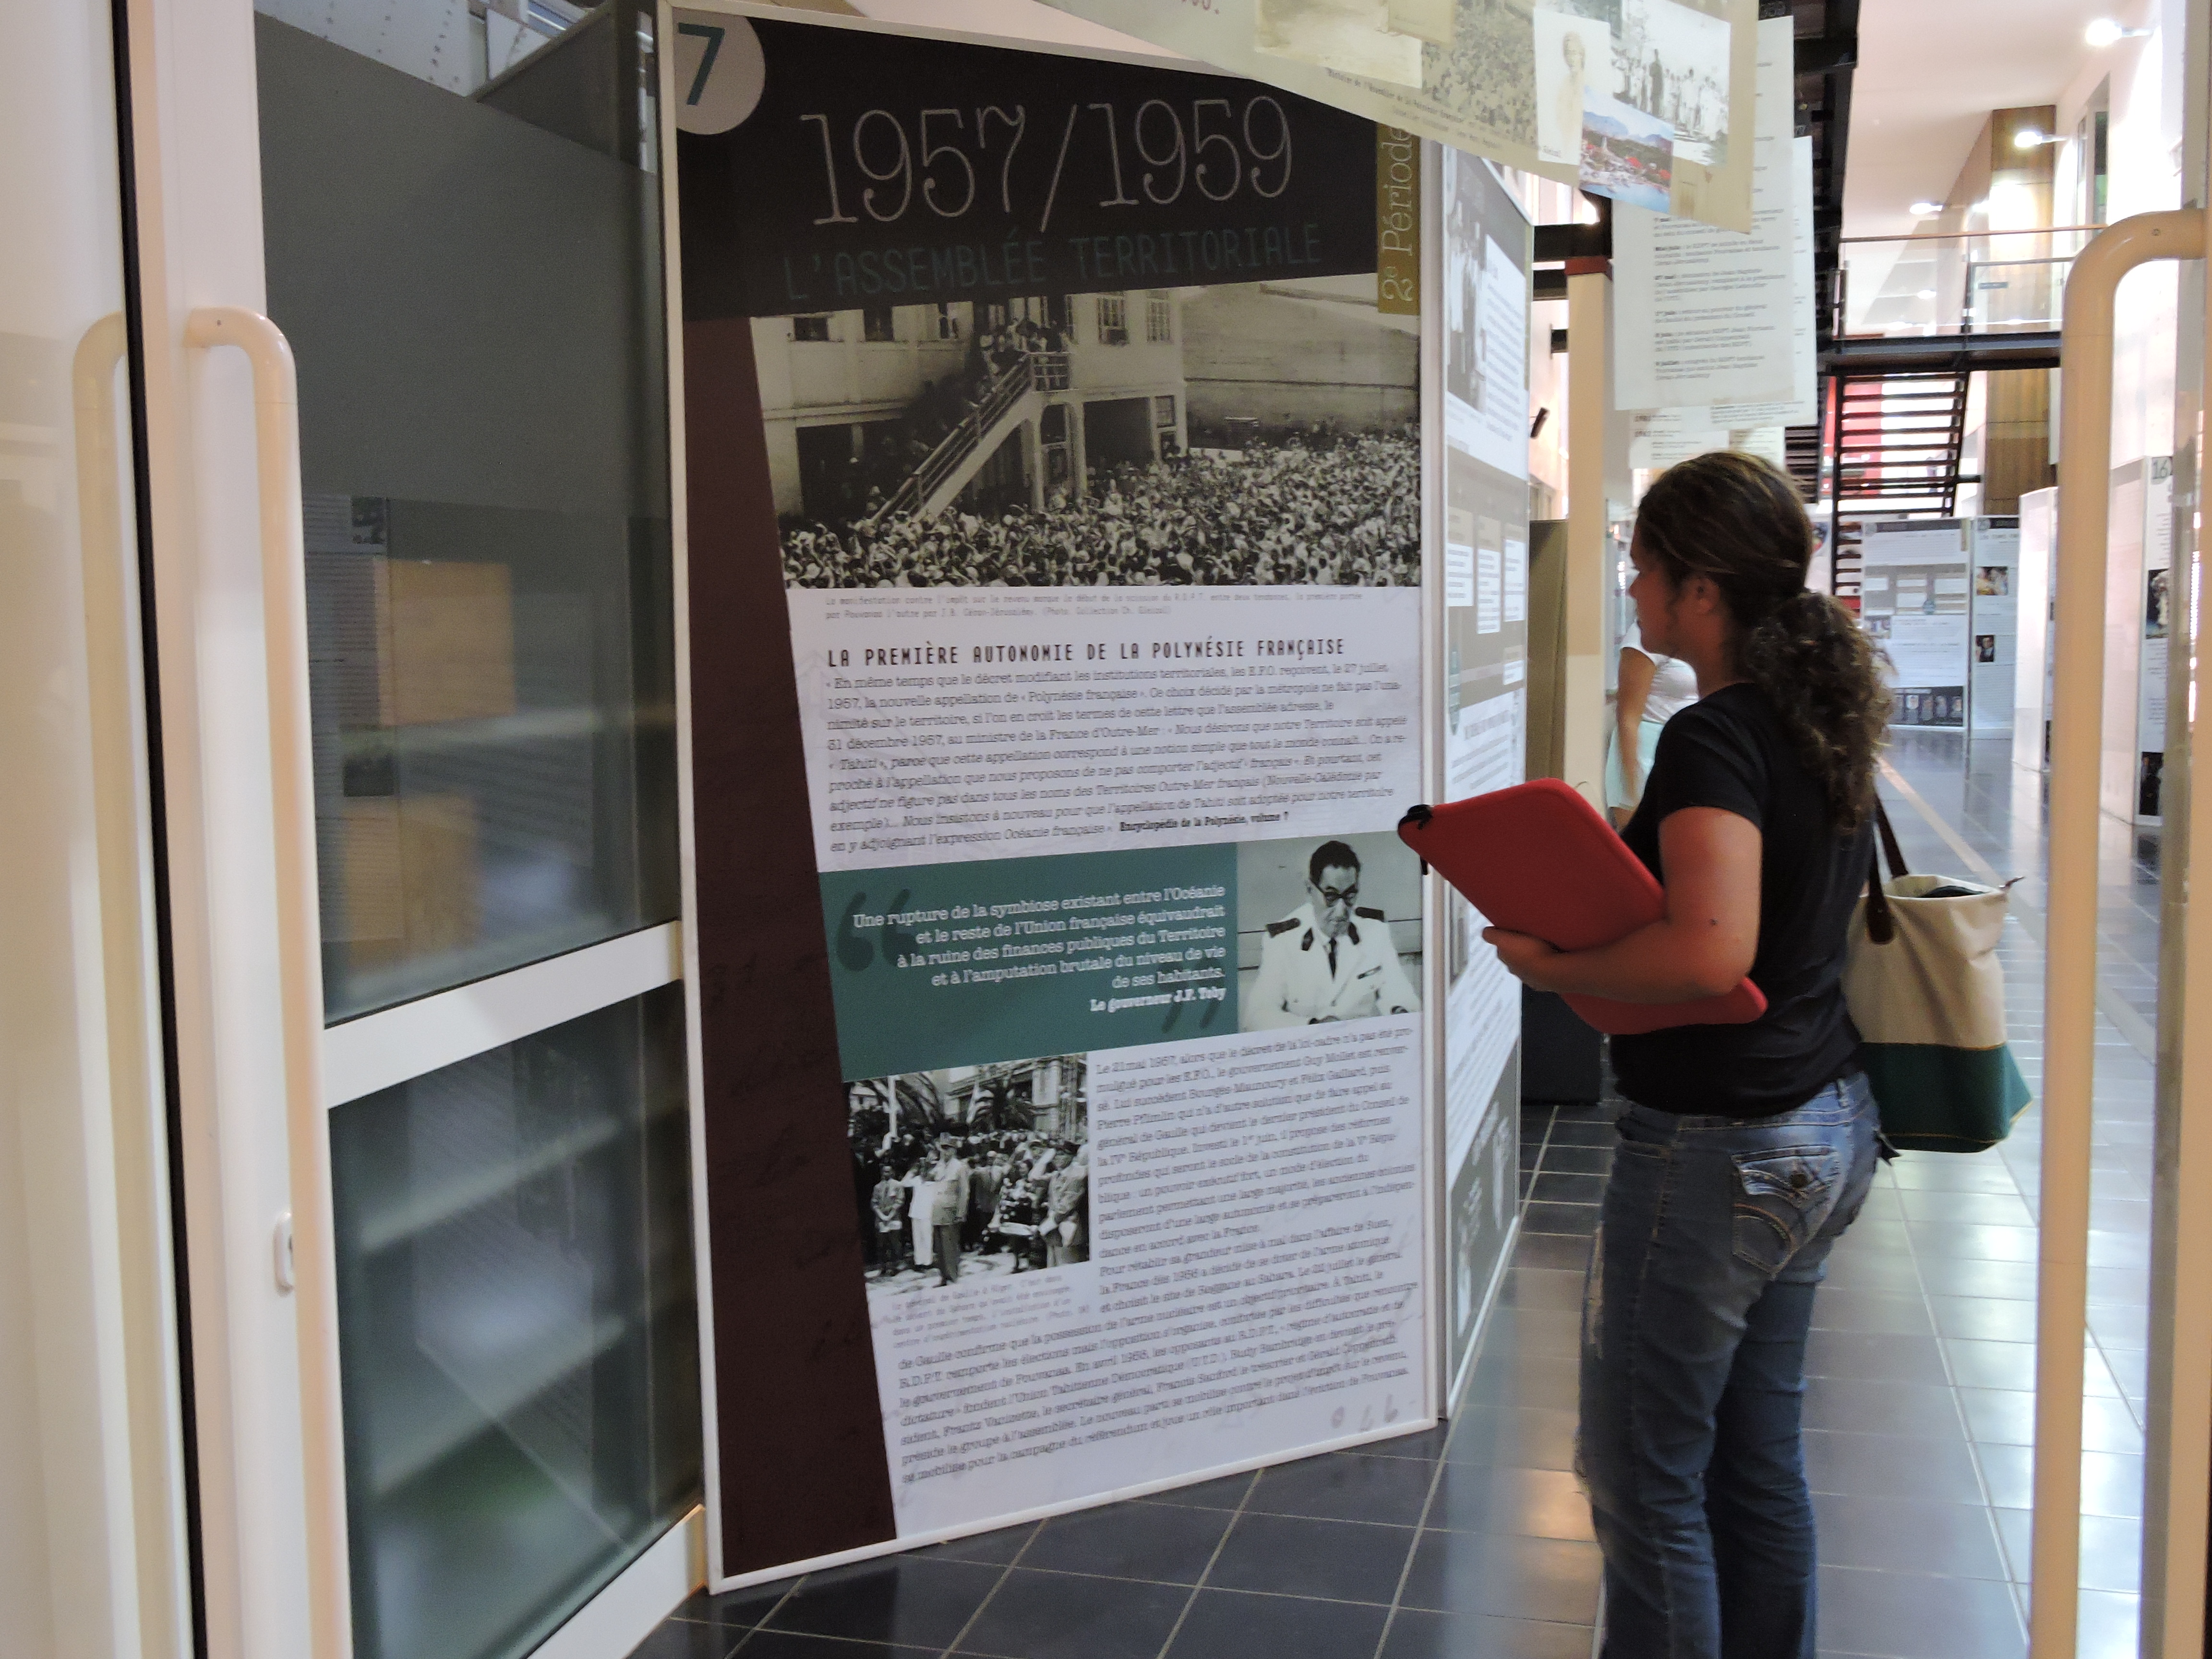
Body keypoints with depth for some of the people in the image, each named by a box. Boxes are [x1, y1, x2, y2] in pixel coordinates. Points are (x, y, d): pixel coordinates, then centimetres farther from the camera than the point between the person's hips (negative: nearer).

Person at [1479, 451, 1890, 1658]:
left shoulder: (1714, 738, -20)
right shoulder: (1825, 722, 8)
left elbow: (1712, 952, -33)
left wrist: (1551, 965, -19)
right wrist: (1611, 875, 15)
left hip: (1719, 1142, -10)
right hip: (1826, 1126, 10)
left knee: (1645, 1478, 4)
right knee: (1759, 1454, 20)